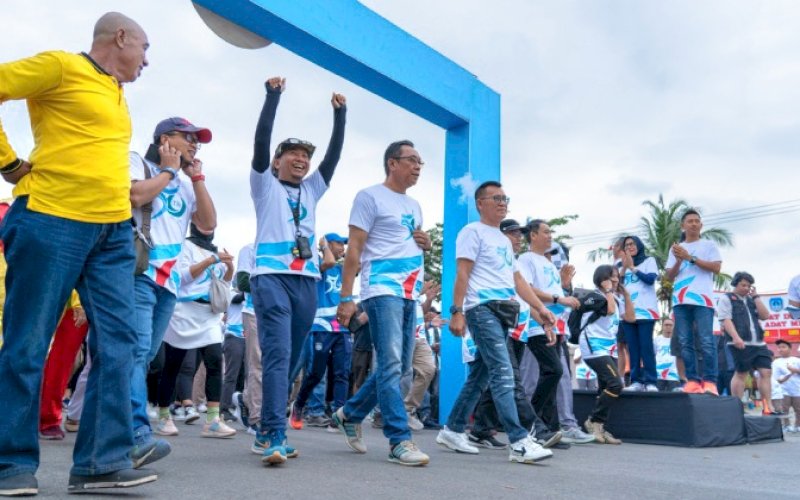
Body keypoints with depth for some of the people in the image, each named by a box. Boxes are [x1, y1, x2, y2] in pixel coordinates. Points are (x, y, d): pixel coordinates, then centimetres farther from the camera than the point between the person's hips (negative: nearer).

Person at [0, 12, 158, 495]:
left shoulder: (117, 96, 21)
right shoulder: (61, 66, -1)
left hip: (114, 231, 8)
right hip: (52, 221, -7)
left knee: (117, 344, 0)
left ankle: (103, 461, 4)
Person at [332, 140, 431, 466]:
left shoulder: (414, 206, 21)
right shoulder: (370, 197, -1)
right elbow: (354, 249, -7)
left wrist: (427, 244, 6)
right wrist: (346, 297, -14)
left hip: (410, 294, 8)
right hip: (382, 290, -8)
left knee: (400, 367, 11)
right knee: (391, 364, -11)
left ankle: (350, 414, 27)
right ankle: (399, 441, -5)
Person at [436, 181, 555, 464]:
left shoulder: (504, 240, 25)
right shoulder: (473, 232, 0)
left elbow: (517, 279, 24)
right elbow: (462, 273, -9)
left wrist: (540, 308, 14)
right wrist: (457, 312, -17)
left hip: (503, 313, 9)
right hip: (482, 310, -9)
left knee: (480, 376, 10)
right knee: (503, 373, -15)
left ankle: (452, 430, 20)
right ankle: (519, 443, -17)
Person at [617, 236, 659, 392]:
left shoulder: (649, 260, 10)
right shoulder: (621, 265, 18)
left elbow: (651, 279, -7)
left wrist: (632, 267, -4)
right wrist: (624, 267, -3)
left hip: (645, 310, -3)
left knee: (646, 347, -8)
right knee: (632, 348, 1)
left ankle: (651, 381, -7)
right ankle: (636, 381, 2)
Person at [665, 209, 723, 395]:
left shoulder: (709, 245, 12)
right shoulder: (676, 248, 19)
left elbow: (716, 268, -2)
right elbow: (669, 277, 14)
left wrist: (690, 258, -8)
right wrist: (679, 261, -4)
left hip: (702, 298, -3)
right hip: (680, 300, 3)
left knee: (707, 342, -10)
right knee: (685, 343, -1)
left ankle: (709, 382, -8)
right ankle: (693, 380, 2)